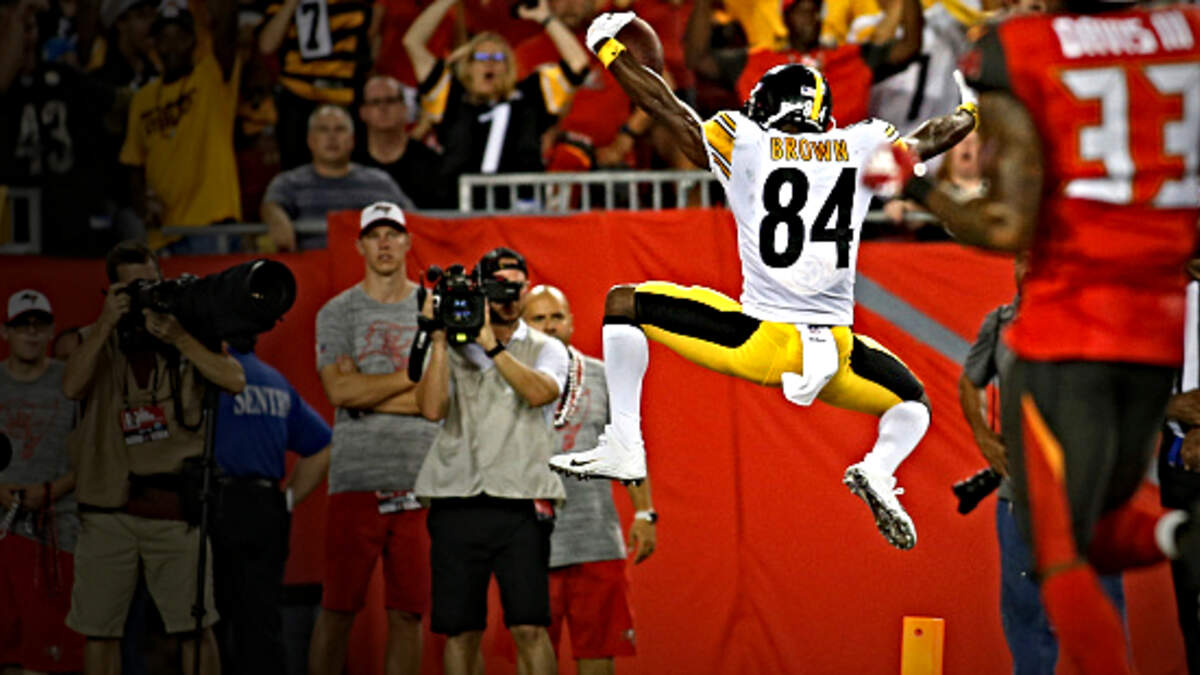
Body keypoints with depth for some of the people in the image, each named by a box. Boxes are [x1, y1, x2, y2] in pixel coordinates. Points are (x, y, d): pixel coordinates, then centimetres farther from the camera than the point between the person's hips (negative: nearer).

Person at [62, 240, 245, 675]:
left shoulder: (189, 334, 9)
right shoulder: (97, 340, 11)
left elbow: (235, 381, -8)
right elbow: (72, 387, -9)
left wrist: (178, 338, -15)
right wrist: (106, 324, -14)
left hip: (174, 508, -1)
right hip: (108, 507, 1)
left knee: (197, 626, -5)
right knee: (99, 629, 2)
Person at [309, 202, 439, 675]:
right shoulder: (337, 313, 7)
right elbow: (340, 390, -7)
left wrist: (370, 396, -5)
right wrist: (414, 376, -4)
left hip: (421, 479, 1)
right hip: (357, 477, -1)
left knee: (408, 613, 1)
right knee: (338, 609, -2)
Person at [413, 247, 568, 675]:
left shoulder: (546, 350, 10)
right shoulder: (452, 350, 12)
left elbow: (539, 392, -12)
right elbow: (432, 408, -5)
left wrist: (490, 343, -14)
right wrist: (440, 340, -7)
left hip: (521, 500, -1)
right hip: (456, 499, 1)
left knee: (529, 627, -8)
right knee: (459, 631, 3)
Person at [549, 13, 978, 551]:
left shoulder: (746, 143, 3)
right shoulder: (861, 147, 11)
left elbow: (670, 110, 12)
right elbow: (928, 141, 28)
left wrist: (612, 51, 26)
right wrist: (968, 113, 50)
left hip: (760, 341, -2)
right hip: (837, 354, 2)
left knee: (623, 304, 13)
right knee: (913, 403, 29)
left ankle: (624, 446, 1)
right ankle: (879, 470, -6)